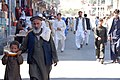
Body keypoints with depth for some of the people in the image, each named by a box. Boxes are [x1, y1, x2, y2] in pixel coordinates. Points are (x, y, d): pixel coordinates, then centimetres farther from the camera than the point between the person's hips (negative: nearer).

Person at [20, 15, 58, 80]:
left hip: (45, 62, 1)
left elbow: (52, 46, 3)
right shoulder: (29, 35, 2)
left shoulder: (46, 33, 0)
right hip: (34, 62, -1)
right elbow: (24, 46, 7)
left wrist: (54, 58, 2)